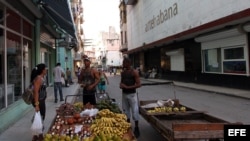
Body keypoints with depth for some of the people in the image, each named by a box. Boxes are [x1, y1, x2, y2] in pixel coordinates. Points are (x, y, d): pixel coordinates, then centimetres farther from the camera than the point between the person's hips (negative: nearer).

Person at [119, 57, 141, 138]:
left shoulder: (134, 72, -11)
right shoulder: (122, 72, 7)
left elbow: (139, 84, -15)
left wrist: (127, 87, -20)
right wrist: (121, 85, -4)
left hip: (132, 94, -6)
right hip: (124, 94, 6)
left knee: (135, 112, -2)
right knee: (126, 111, 14)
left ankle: (136, 129, 11)